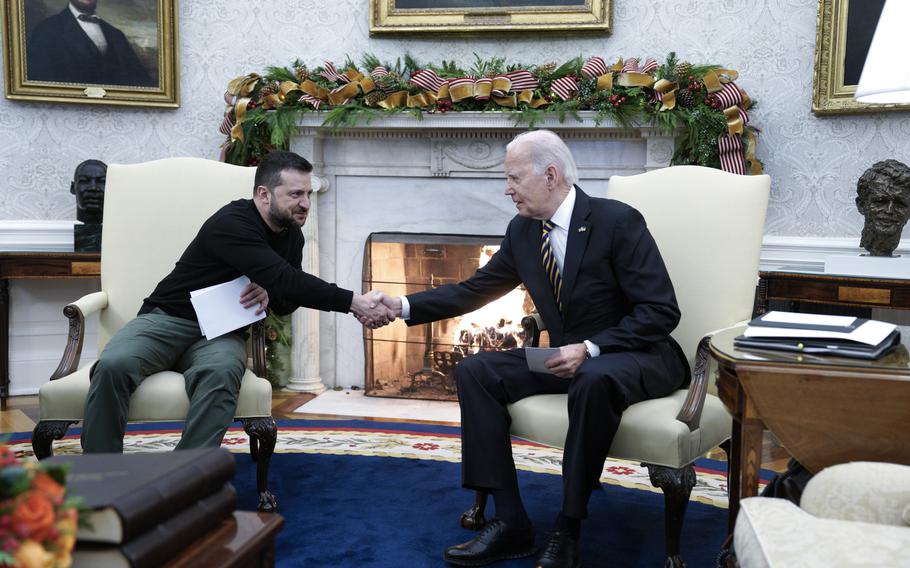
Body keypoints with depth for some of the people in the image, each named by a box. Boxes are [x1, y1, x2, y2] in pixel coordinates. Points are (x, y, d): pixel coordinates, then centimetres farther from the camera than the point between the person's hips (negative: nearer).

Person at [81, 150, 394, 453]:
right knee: (113, 366, -34)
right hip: (167, 319, -4)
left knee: (221, 372, -34)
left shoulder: (292, 236, 6)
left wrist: (270, 294, -11)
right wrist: (353, 302, -32)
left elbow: (287, 300, 15)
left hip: (221, 332, 4)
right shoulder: (231, 223, -20)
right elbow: (286, 280, -30)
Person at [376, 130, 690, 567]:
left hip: (637, 358, -7)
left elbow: (662, 311, -19)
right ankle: (510, 523, -9)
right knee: (475, 371, -8)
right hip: (569, 357, 7)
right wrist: (404, 306, -1)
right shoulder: (522, 231, 2)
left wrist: (591, 349, -26)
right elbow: (474, 289, 9)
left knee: (594, 380, -40)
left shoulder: (618, 221, -17)